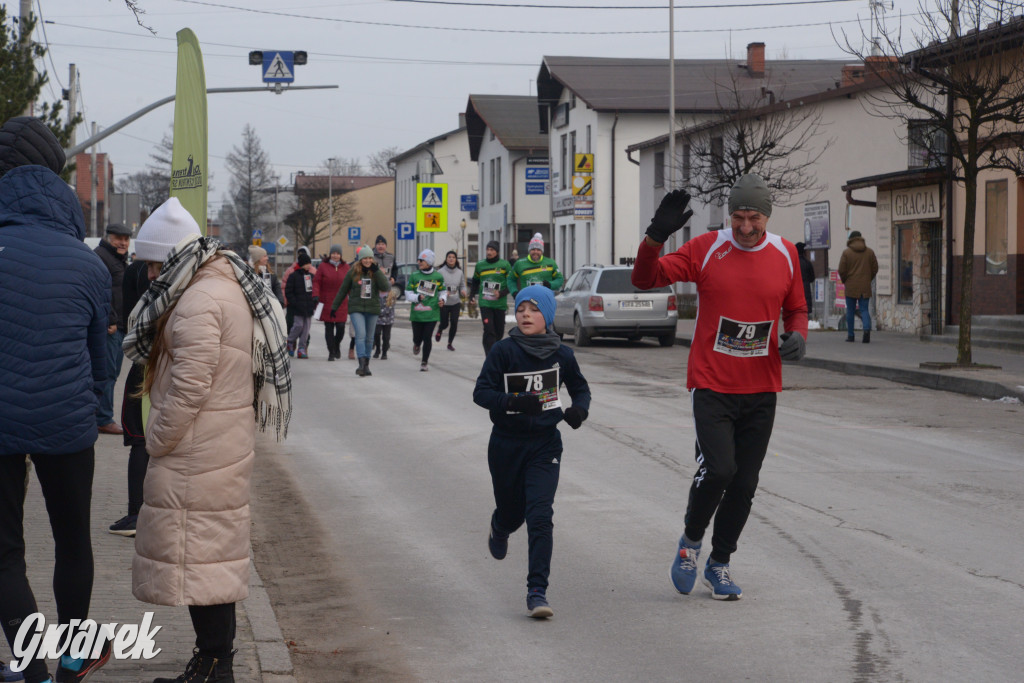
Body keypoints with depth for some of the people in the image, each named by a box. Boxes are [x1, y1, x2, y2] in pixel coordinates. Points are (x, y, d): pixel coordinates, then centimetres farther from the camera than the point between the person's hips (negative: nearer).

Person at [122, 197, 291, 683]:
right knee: (213, 551, 16)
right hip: (226, 443, 10)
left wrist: (156, 439, -11)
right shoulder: (227, 283, 13)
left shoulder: (199, 302, -20)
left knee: (197, 554, -4)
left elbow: (190, 387, -24)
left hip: (197, 453, -10)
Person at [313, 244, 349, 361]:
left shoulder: (345, 267, 8)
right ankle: (331, 352, 7)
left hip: (341, 303, 1)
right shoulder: (323, 266, 2)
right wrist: (316, 295, -12)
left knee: (341, 327, -5)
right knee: (329, 328, 0)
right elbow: (316, 282, 0)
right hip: (326, 303, -1)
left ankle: (337, 345, 23)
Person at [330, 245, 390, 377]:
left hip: (372, 309, 2)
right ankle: (362, 364, -25)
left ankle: (366, 365, 19)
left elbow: (386, 288, -12)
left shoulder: (377, 272, 2)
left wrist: (377, 272, -16)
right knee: (360, 334, -18)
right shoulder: (353, 272, 0)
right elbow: (343, 290, 8)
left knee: (369, 338, 9)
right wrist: (334, 306, 11)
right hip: (356, 308, -2)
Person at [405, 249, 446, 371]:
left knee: (427, 338, -7)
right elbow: (408, 293, 3)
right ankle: (416, 345, 46)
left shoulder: (438, 277, 3)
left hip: (432, 314, -1)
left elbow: (442, 291, 15)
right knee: (417, 337, 7)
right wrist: (417, 297, -15)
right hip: (416, 314, 1)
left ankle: (424, 362, 6)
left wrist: (442, 299, -5)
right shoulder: (414, 276, 2)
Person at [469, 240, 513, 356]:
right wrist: (472, 295, 12)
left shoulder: (504, 265, -1)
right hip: (485, 303, 0)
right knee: (488, 330, -13)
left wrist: (501, 293, -17)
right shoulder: (480, 265, 8)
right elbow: (475, 281, 24)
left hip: (500, 304, 0)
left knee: (499, 332, 9)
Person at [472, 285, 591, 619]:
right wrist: (514, 401, -31)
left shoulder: (561, 354, -1)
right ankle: (499, 529, 54)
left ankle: (537, 591, -11)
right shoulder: (503, 351, -8)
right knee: (511, 512, 15)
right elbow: (481, 392, -13)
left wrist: (579, 409, -8)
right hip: (506, 444, 0)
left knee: (540, 516, -13)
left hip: (545, 444, 0)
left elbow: (580, 388, 14)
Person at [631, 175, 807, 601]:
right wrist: (656, 236, -26)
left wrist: (797, 335, -4)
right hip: (712, 385, -3)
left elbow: (796, 309, 18)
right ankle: (691, 541, 11)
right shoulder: (705, 249, -5)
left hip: (761, 390, 3)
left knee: (745, 484, 6)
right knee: (718, 469, -17)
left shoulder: (785, 255, 4)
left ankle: (719, 565, 25)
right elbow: (645, 278, -9)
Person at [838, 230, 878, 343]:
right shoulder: (869, 252, 4)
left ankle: (850, 335, 10)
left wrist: (845, 281, 12)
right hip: (865, 287, 2)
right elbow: (875, 269, 6)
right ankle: (867, 328, -21)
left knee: (850, 310, 7)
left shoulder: (846, 252, -4)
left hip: (851, 287, -2)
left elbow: (841, 270, -5)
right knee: (864, 309, 4)